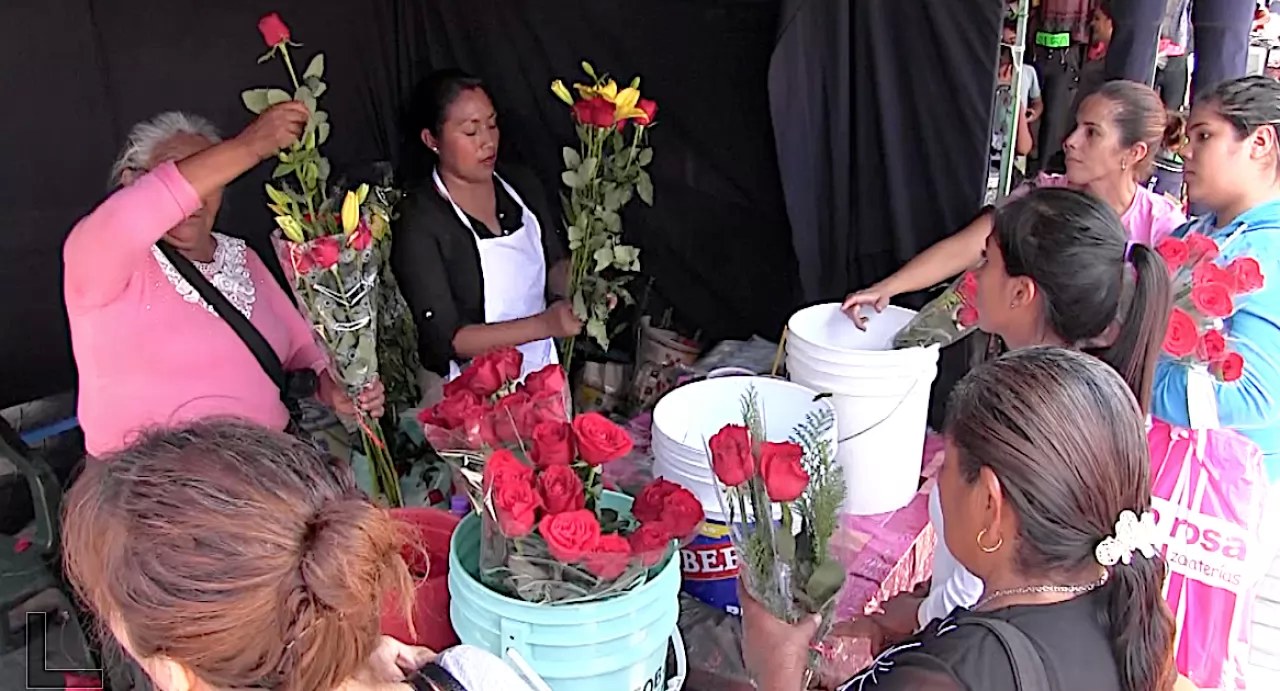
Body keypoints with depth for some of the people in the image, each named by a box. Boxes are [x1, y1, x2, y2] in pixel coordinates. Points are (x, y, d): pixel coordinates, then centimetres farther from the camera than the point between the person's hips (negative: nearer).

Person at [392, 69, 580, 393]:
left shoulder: (521, 185, 5)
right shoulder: (420, 221, -13)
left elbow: (555, 263, 16)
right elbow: (445, 339, -16)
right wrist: (544, 324, -25)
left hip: (544, 370, 5)